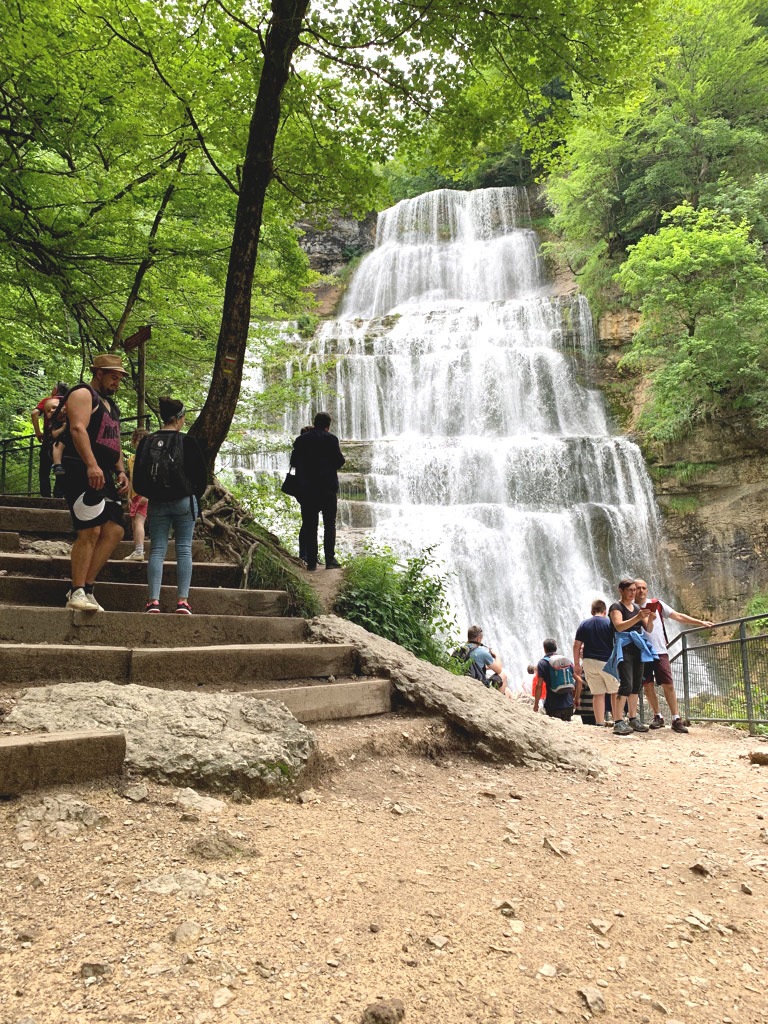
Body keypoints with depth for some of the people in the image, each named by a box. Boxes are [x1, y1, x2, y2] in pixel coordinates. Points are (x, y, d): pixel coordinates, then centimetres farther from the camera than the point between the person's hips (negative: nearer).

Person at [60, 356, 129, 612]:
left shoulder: (110, 405, 27)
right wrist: (91, 465, -30)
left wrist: (120, 471, 13)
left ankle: (86, 588, 3)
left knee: (114, 531, -1)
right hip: (82, 472, -9)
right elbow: (78, 429, -17)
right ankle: (77, 593, -9)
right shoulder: (83, 394, -1)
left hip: (104, 475, 9)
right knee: (90, 531, -15)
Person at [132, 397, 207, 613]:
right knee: (184, 549, 2)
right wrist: (195, 497, 13)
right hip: (184, 502, -3)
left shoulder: (146, 442, 3)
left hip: (156, 504, 3)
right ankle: (182, 601, -1)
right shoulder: (187, 441, -7)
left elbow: (137, 477, 7)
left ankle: (153, 600, -2)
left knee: (157, 549, 6)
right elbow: (201, 474, -3)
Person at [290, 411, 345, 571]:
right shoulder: (330, 439, -5)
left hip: (306, 489, 3)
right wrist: (342, 460, 15)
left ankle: (311, 562, 5)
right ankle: (330, 559, 0)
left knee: (309, 525, 6)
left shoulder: (301, 440, 5)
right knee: (329, 524, 6)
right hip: (327, 487, -2)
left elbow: (293, 462, 8)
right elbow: (339, 461, -7)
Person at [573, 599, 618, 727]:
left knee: (598, 693, 7)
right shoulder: (610, 623, 0)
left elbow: (577, 646, 4)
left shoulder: (583, 624, 7)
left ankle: (600, 722, 5)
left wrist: (576, 664, 9)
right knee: (615, 692, 8)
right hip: (607, 661, -3)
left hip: (589, 662, 3)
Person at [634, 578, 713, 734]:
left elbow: (678, 616, 7)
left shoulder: (657, 604, 7)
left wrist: (700, 622, 3)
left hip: (660, 651, 0)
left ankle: (676, 719, 1)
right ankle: (658, 717, 16)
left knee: (668, 686, -4)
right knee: (648, 686, 2)